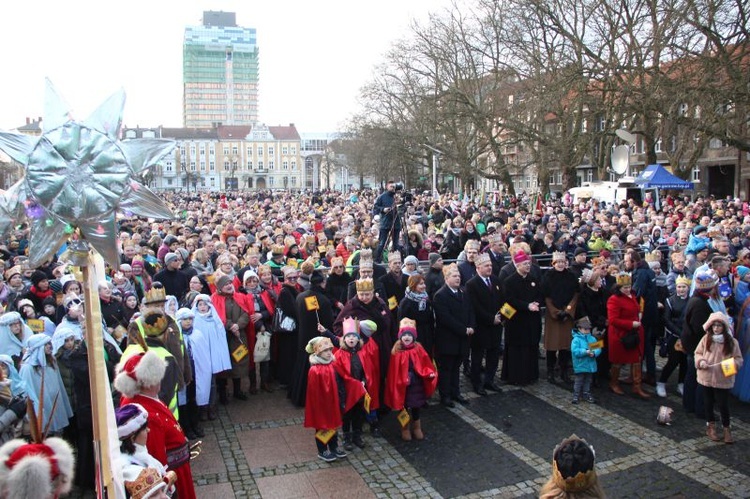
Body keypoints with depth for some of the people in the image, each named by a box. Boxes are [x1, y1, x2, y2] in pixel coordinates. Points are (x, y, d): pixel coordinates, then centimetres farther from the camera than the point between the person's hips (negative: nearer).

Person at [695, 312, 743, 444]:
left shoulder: (732, 342, -9)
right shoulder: (706, 339, -5)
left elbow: (738, 359, -2)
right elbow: (697, 353, 4)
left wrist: (733, 363, -22)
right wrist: (701, 361, -15)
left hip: (723, 380, -2)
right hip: (707, 377, 2)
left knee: (723, 404, 2)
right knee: (709, 403, 15)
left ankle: (726, 428, 22)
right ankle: (711, 426, 32)